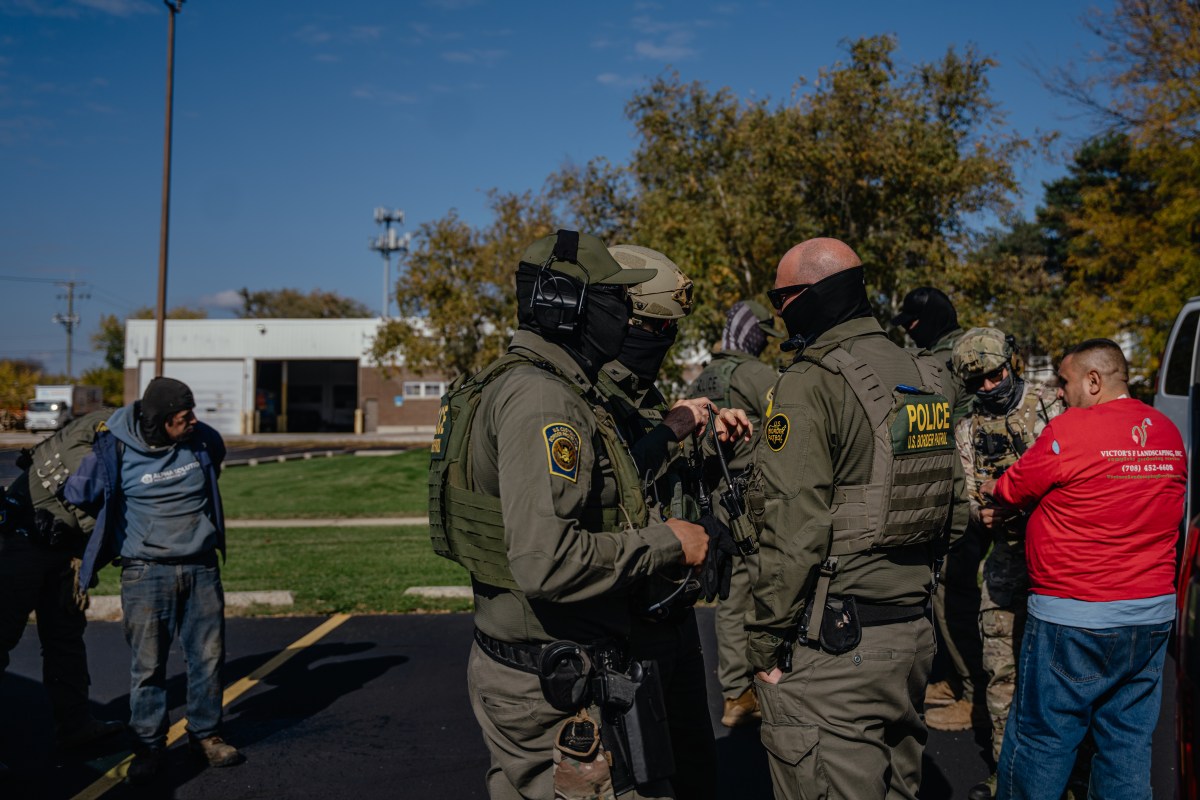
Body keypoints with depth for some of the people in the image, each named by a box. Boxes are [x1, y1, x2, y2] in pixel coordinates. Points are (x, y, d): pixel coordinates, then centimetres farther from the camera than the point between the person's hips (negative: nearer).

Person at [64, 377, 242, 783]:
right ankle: (148, 746, 15)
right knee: (148, 663, 1)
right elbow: (76, 494, 2)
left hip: (201, 567, 3)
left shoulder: (204, 440, -4)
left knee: (208, 654, 8)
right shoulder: (115, 450, -14)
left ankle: (205, 735, 23)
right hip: (146, 571, -3)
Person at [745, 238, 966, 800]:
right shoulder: (922, 380, 11)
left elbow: (794, 533, -20)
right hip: (914, 634, 9)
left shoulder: (811, 383, -15)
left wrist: (767, 644, -12)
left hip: (832, 645, -9)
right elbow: (955, 512, 15)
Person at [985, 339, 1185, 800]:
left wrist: (987, 490, 18)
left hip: (1074, 618, -7)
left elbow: (1011, 492, -3)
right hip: (1154, 614, 7)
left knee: (1040, 742, 5)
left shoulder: (1070, 429, -14)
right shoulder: (1168, 433, 7)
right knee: (1129, 743, 13)